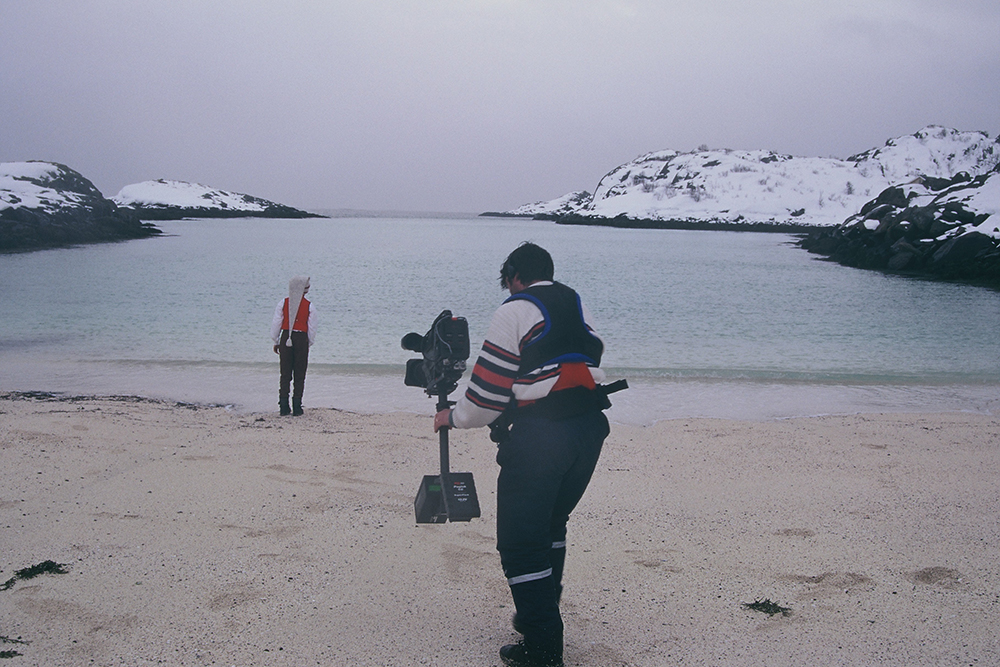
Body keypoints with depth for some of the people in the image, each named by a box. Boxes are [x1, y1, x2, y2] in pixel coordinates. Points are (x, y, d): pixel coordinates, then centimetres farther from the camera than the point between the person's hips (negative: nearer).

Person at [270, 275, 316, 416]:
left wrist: (276, 342, 13)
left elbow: (276, 323, 4)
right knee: (299, 375, 5)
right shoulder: (309, 306, -5)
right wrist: (309, 344, 12)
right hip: (301, 339, -2)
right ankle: (296, 408, 5)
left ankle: (284, 407, 7)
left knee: (285, 374, 8)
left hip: (285, 338, 2)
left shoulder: (283, 303, 0)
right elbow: (312, 328, -2)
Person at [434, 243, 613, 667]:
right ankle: (542, 614, 32)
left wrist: (453, 418, 13)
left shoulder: (514, 311, -2)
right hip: (590, 426, 8)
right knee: (551, 523, 24)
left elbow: (489, 389, -5)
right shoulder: (578, 307, 19)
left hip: (540, 435, -8)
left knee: (520, 542, 0)